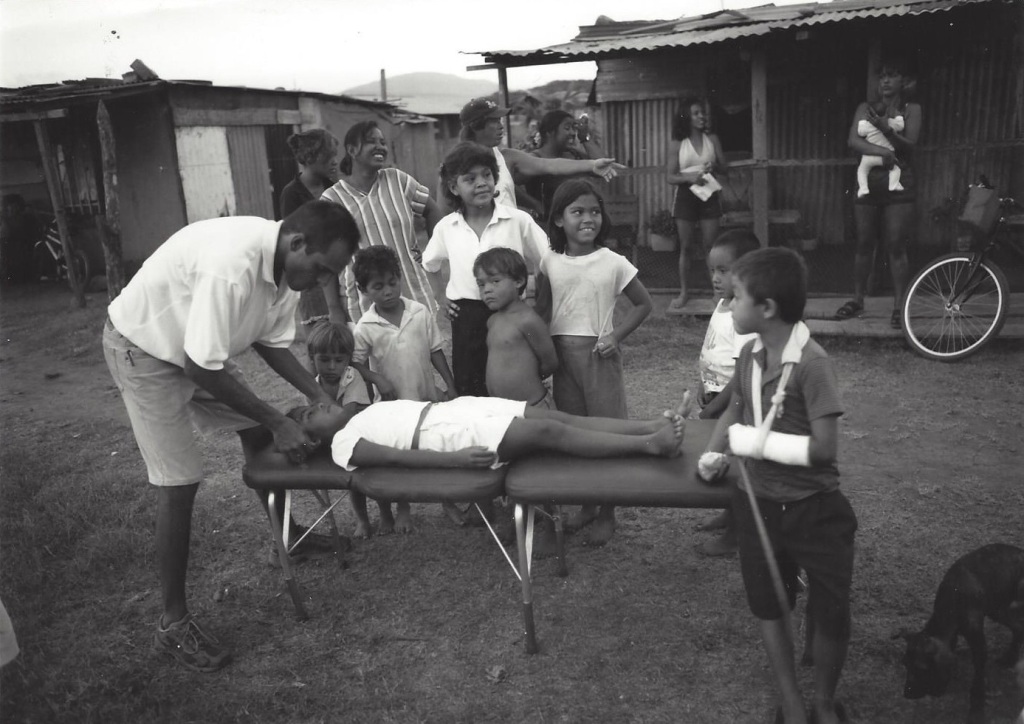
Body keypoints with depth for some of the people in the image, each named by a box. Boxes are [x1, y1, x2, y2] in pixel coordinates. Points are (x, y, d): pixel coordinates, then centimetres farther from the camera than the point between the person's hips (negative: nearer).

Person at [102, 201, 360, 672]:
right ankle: (173, 623, 5)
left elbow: (271, 342, -1)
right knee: (179, 485, -9)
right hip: (143, 350, -8)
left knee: (257, 434, 9)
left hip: (199, 350, 8)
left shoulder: (286, 264, -13)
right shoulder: (232, 266, -39)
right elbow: (202, 370, -33)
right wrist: (279, 423, -26)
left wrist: (322, 399, -9)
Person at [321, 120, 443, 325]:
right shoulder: (332, 200, -4)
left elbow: (431, 210, 15)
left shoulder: (398, 180, 2)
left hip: (414, 294, 2)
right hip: (363, 306, -2)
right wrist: (334, 309, -6)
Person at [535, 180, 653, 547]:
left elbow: (643, 303, 2)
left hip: (599, 352, -3)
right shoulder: (550, 262, 1)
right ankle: (586, 506, 29)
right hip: (562, 352, 3)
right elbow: (541, 311, 9)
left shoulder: (613, 262, -6)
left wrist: (616, 336, -10)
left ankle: (607, 513, 19)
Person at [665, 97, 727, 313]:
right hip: (686, 195, -1)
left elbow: (724, 167, 6)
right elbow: (671, 177, -4)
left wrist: (714, 167, -16)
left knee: (710, 245, 2)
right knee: (685, 246, 5)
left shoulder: (712, 139, 2)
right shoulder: (677, 144, -3)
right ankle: (683, 291, 14)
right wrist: (690, 177, -22)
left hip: (708, 195, 1)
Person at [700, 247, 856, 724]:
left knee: (831, 614, 9)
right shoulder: (750, 354, -3)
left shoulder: (812, 364, -23)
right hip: (759, 501, 6)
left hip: (814, 509, -6)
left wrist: (753, 441, -21)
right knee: (767, 605, 18)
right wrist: (713, 453, -1)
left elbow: (823, 447, -26)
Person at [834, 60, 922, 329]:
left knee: (896, 247, -5)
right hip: (867, 182, 2)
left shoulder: (911, 110, 3)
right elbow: (853, 140, -7)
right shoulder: (865, 108, 7)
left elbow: (909, 144, -11)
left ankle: (898, 306, 2)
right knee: (864, 244, 8)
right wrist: (881, 151, -22)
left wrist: (884, 128, -27)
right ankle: (857, 300, 20)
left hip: (899, 185, -2)